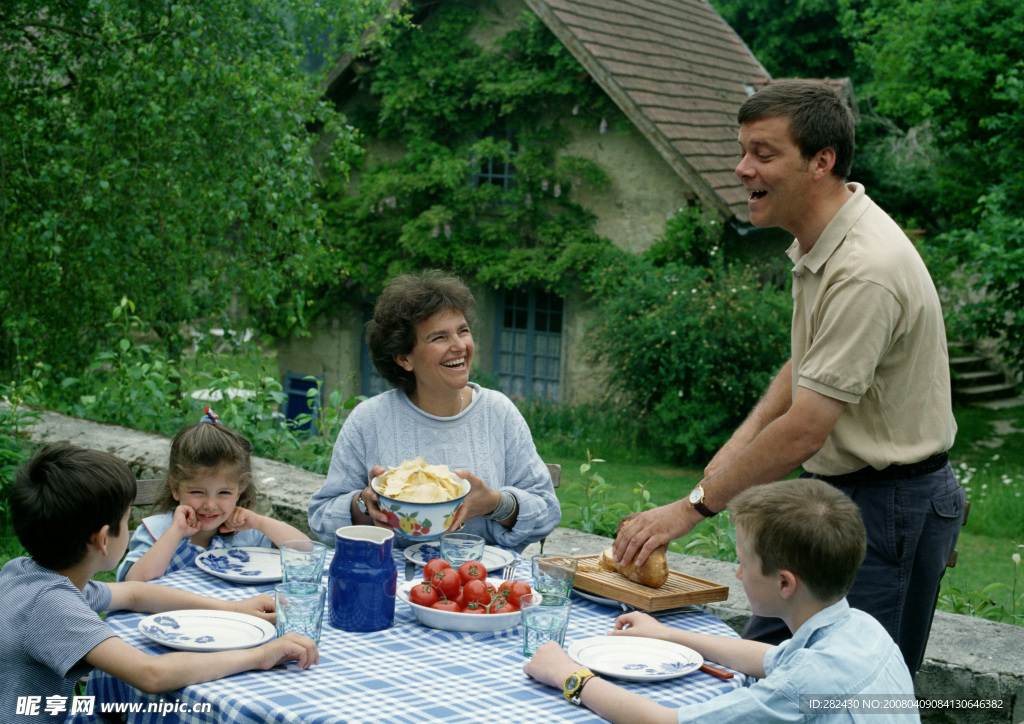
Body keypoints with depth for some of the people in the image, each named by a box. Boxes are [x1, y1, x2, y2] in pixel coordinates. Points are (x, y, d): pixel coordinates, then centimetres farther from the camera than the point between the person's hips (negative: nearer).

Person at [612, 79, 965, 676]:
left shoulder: (866, 270, -27)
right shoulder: (819, 239, 5)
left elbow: (805, 430, -26)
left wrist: (694, 506, -17)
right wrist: (735, 450, 5)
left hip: (890, 508, -9)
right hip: (831, 489, 9)